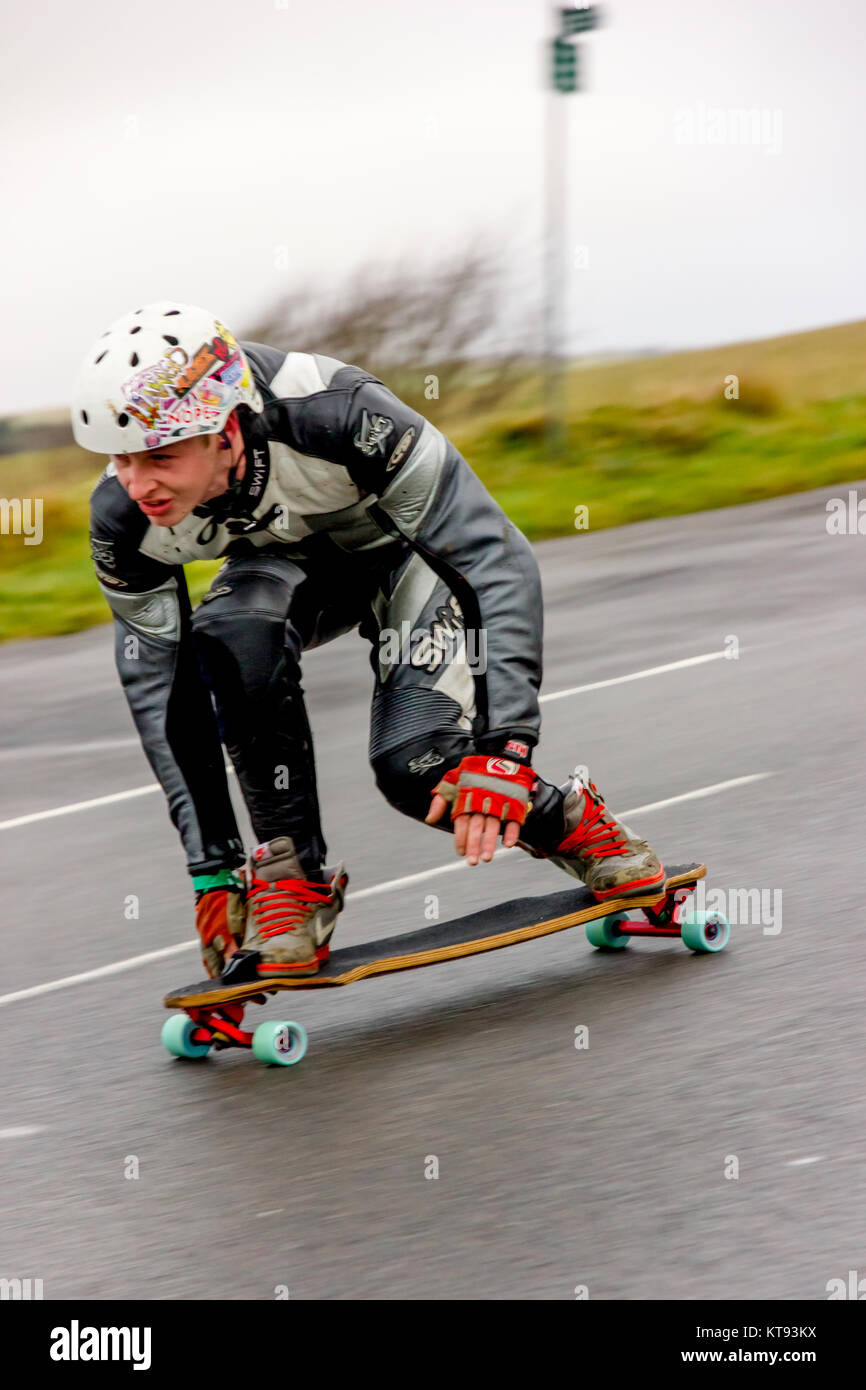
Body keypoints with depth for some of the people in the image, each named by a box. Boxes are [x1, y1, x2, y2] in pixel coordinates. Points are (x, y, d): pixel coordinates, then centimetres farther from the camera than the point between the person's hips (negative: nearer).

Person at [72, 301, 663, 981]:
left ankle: (573, 824, 6)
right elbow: (159, 686, -15)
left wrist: (502, 746, -43)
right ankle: (290, 871, -17)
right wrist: (212, 870, -16)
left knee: (416, 764, -24)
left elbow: (498, 562, -36)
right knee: (234, 636, -32)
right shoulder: (124, 519, -26)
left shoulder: (341, 419, -40)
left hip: (414, 543, -3)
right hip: (291, 563, 3)